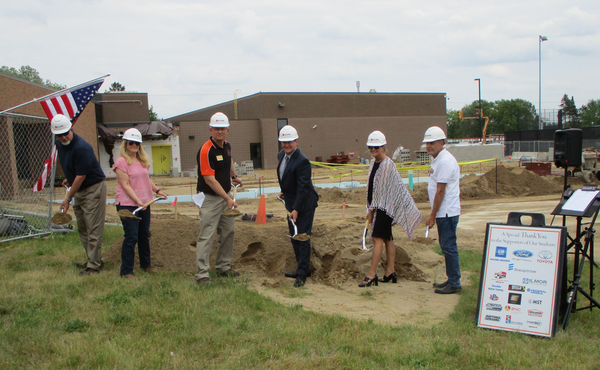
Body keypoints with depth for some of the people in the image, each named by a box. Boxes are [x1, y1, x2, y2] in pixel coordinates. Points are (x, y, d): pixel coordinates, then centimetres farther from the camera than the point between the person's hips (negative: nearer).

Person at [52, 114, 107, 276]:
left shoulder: (82, 147, -25)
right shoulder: (60, 144, 3)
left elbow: (81, 176, -21)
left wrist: (68, 199, -14)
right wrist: (69, 179, 23)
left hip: (93, 189, -10)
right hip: (78, 190, 10)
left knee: (93, 230, -7)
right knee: (82, 229, 14)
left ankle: (93, 266, -2)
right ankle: (93, 260, 24)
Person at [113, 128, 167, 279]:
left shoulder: (143, 160, 13)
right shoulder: (121, 162, -10)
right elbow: (125, 185, -15)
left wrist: (157, 190, 11)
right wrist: (137, 201, -22)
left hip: (144, 203, 7)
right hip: (127, 204, -7)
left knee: (144, 235, 15)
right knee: (131, 237, -7)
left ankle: (146, 264, 32)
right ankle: (126, 271, 4)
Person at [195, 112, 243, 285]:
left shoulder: (227, 146, 6)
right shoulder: (206, 150, -20)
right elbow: (209, 180, -22)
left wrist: (234, 176, 13)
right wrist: (228, 199, -22)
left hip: (226, 196, 9)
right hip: (210, 198, -9)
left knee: (229, 232, 15)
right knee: (206, 237, -6)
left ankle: (223, 267, 29)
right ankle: (202, 275, -1)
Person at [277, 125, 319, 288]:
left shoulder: (302, 161, -23)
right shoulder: (281, 155, 4)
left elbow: (302, 188, -25)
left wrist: (296, 209, -27)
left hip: (304, 204, -9)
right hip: (291, 202, 9)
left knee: (302, 237, -6)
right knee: (294, 237, 15)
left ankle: (302, 273, 1)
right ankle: (303, 268, 27)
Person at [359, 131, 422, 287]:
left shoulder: (387, 164, -15)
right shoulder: (374, 162, 12)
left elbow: (381, 189, -15)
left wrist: (371, 209, -11)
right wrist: (371, 209, 11)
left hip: (385, 206, -9)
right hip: (377, 206, 9)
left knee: (378, 238, -12)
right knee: (387, 238, 13)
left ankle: (371, 274, -13)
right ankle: (391, 271, 19)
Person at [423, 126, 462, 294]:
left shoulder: (445, 161, -17)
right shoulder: (438, 159, 15)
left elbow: (440, 192, -19)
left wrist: (432, 215, -16)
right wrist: (434, 214, 18)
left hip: (447, 212, -10)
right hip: (444, 212, 10)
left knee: (449, 247, -5)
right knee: (447, 246, 15)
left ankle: (454, 284, 2)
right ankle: (452, 279, 24)